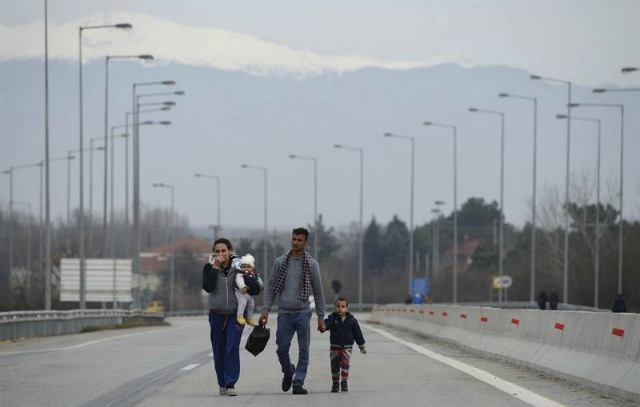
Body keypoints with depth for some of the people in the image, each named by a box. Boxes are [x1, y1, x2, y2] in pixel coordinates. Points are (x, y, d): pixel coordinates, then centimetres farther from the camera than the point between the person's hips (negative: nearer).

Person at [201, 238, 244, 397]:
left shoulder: (238, 266, -3)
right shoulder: (209, 267, -1)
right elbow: (207, 287, -17)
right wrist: (215, 267, -19)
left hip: (235, 314, -2)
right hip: (216, 314, 2)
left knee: (233, 348, -14)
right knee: (219, 351, 7)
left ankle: (231, 384, -16)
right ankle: (222, 384, 21)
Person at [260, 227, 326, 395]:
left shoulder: (311, 264, 2)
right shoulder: (280, 262, 5)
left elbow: (318, 292, 4)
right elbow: (270, 288, 8)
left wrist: (321, 317, 2)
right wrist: (265, 310, -1)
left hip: (303, 313, -1)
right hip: (284, 313, 1)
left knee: (303, 350, -6)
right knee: (282, 349, 1)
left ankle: (298, 382, -1)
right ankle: (288, 373, 27)